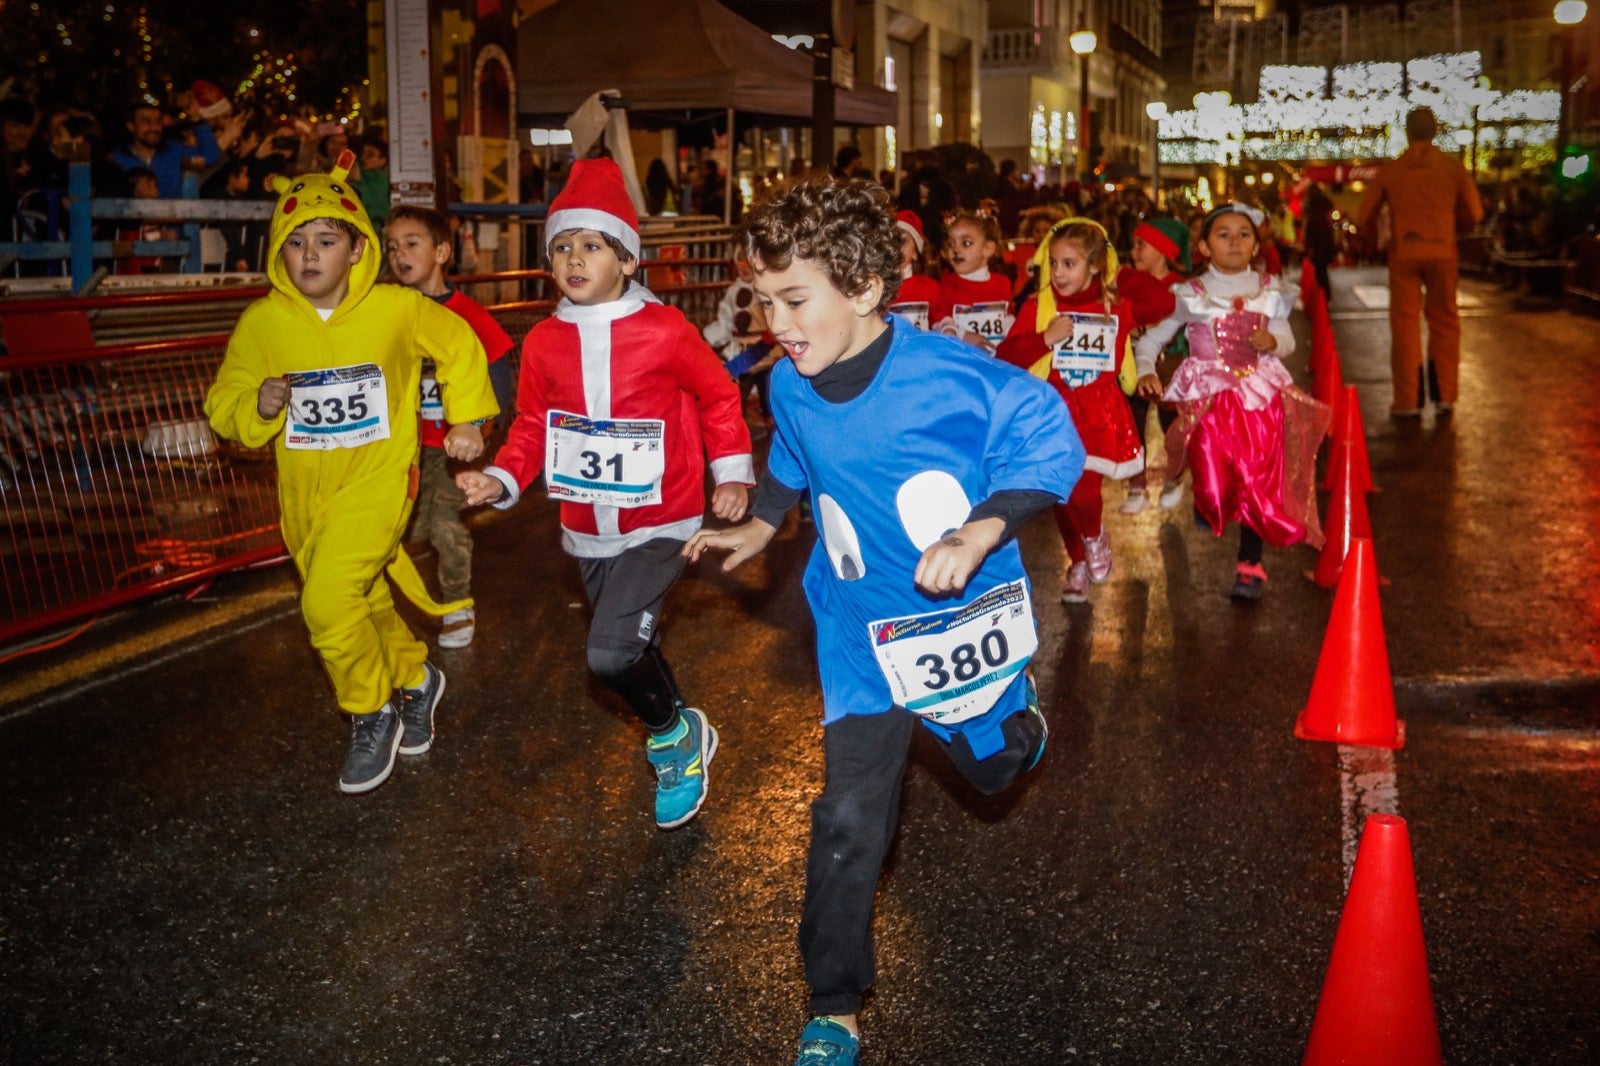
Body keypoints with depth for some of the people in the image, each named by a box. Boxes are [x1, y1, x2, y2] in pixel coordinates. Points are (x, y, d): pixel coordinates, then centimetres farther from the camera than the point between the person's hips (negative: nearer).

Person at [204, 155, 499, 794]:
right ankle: (414, 677, 48)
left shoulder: (397, 309, -12)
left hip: (377, 479, -4)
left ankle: (374, 712, 4)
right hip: (305, 492, 4)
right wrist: (258, 406, -21)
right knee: (367, 602, 20)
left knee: (329, 603, -21)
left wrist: (466, 419, 8)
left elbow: (459, 347, 6)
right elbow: (223, 405, 0)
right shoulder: (262, 322, -7)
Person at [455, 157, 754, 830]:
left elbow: (717, 396, -1)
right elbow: (532, 423, 7)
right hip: (588, 532, 5)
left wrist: (732, 471, -6)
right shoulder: (544, 342, -3)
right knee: (633, 650, 20)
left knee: (610, 654, -21)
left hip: (659, 526, -5)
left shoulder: (664, 330, -14)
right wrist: (502, 480, -8)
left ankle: (674, 732, 9)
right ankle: (682, 748, 45)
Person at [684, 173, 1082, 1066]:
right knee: (849, 820, -4)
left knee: (993, 767, 23)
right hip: (864, 630, 2)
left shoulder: (948, 374, -26)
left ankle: (1016, 714, 64)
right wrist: (758, 529, 19)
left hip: (970, 615, -2)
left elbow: (1051, 441, -19)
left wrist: (980, 533, -31)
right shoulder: (792, 389, -8)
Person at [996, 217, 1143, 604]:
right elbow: (1006, 355, -12)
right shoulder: (1038, 307, -3)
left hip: (1099, 415, -1)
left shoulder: (1116, 310, 3)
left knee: (1083, 489, -17)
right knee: (1063, 494, 8)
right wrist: (1046, 338, -20)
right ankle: (1078, 562, 31)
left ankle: (1094, 537, 18)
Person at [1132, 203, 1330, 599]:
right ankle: (1208, 503, 30)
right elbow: (1151, 338, 4)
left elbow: (1287, 339, 7)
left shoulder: (1269, 291, 6)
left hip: (1260, 393, 2)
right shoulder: (1189, 294, 0)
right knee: (1214, 489, -7)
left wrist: (1272, 341, -16)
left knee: (1258, 481, -1)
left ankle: (1250, 565, 9)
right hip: (1207, 398, -2)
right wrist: (1146, 372, -13)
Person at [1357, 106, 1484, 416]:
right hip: (1443, 251, 1)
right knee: (1443, 321, 12)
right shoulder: (1453, 167, 3)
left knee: (1405, 323, 4)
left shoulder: (1390, 169, 2)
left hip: (1404, 252, -1)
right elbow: (1473, 214, 4)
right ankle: (1443, 396, 12)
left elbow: (1364, 217, 4)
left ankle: (1408, 400, 3)